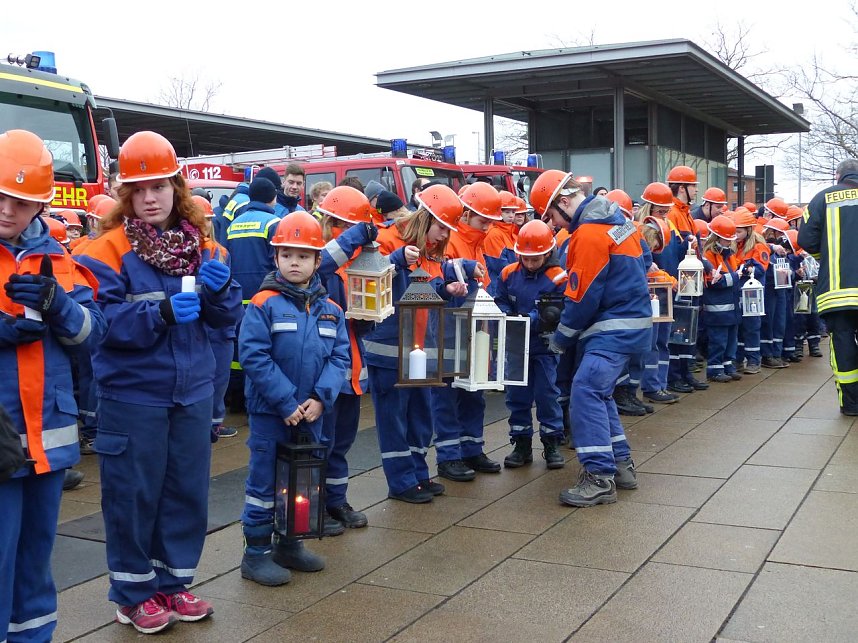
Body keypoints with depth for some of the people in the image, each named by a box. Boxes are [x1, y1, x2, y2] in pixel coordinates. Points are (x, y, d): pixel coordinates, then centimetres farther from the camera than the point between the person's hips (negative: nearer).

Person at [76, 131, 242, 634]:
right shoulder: (109, 248, -8)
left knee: (187, 490, 12)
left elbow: (228, 315, 3)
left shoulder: (201, 243, 6)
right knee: (134, 494, 4)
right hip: (133, 394, -4)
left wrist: (220, 287, -18)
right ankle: (134, 593, 22)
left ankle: (173, 583, 30)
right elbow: (104, 320, -18)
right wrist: (161, 313, -30)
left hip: (193, 390, 5)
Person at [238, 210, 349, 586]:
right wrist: (287, 403, -19)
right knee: (265, 481, 3)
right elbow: (253, 357, -17)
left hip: (311, 413, 6)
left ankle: (289, 544, 33)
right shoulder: (264, 304, -11)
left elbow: (339, 357, 2)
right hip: (269, 412, -5)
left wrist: (321, 398, -13)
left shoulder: (330, 310, 5)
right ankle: (256, 552, 16)